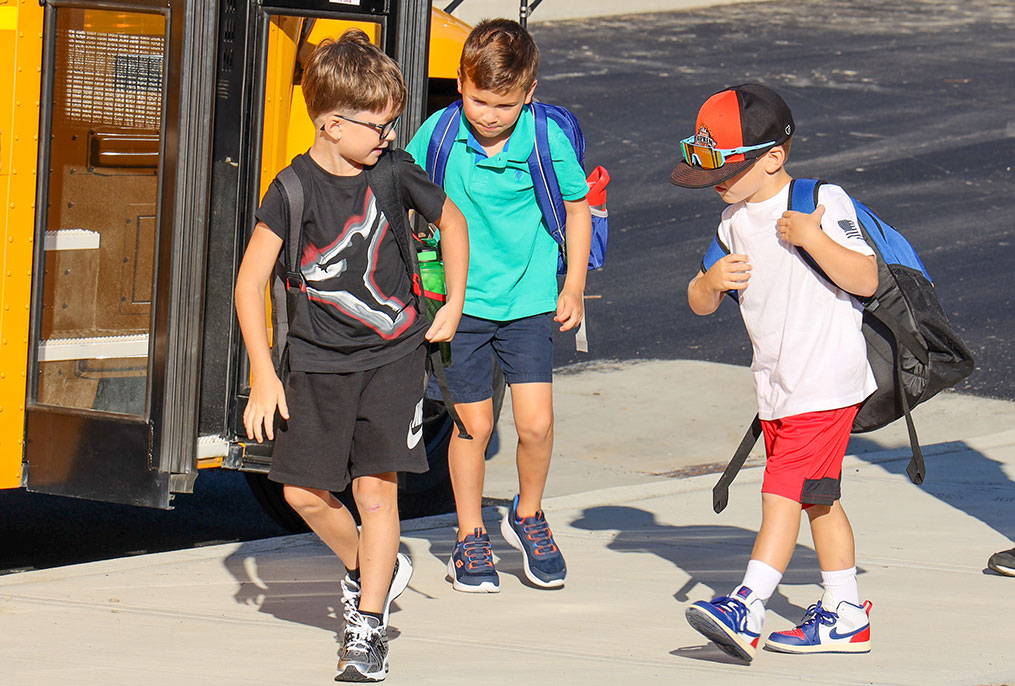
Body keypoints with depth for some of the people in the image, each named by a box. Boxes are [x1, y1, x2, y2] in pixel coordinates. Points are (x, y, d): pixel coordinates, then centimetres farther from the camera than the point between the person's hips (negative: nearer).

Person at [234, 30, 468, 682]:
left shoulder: (393, 170, -6)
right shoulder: (294, 191, -13)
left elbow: (452, 219, 12)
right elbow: (251, 281, -10)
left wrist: (454, 305, 10)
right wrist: (264, 376, -12)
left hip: (394, 355, 0)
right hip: (319, 360, 0)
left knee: (376, 486, -7)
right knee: (304, 490, 0)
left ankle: (368, 627, 1)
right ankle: (372, 568, 28)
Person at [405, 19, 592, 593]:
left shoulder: (547, 140, -11)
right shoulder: (440, 133, -10)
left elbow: (578, 206, 5)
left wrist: (574, 286, 6)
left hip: (529, 301, 0)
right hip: (462, 301, 0)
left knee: (536, 421, -8)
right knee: (474, 425, 6)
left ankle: (528, 517, 19)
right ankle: (471, 539, 23)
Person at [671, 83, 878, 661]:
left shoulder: (824, 202, -12)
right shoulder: (735, 223, 9)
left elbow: (866, 280, -18)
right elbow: (701, 304, 10)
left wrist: (814, 239, -28)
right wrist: (711, 282, -12)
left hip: (827, 380, -8)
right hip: (776, 384, 8)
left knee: (784, 491, -13)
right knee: (817, 499, 13)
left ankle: (747, 609, -18)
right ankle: (844, 614, 21)